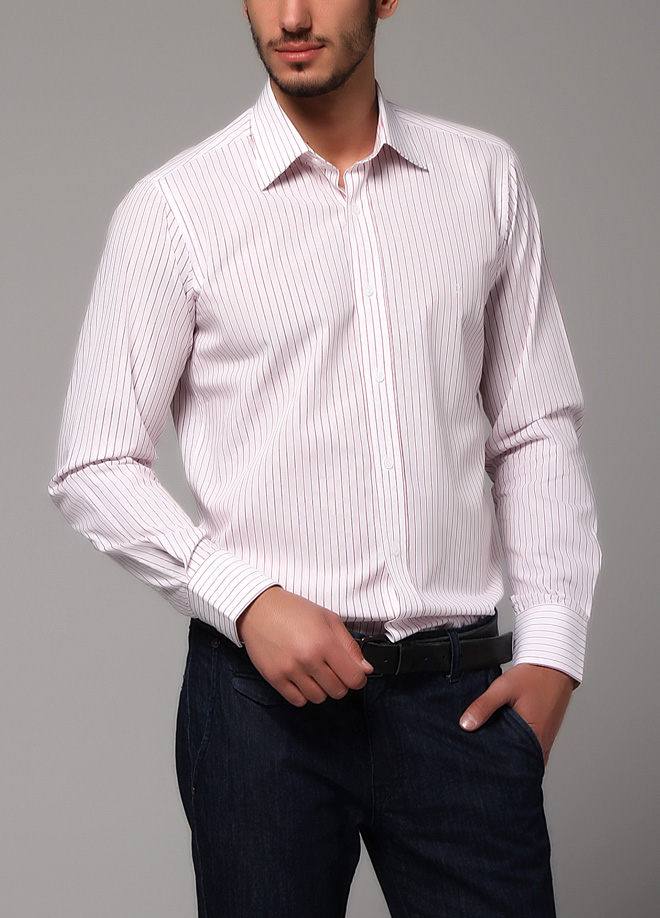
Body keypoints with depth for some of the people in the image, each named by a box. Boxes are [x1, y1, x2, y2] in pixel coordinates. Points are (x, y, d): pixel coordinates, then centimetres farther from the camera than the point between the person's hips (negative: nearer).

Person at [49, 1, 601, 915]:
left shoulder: (487, 179, 7)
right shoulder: (174, 209, -2)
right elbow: (95, 468, -1)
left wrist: (552, 646, 2)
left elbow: (538, 429, 10)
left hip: (461, 687, 2)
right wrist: (247, 601, -13)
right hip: (264, 692, -2)